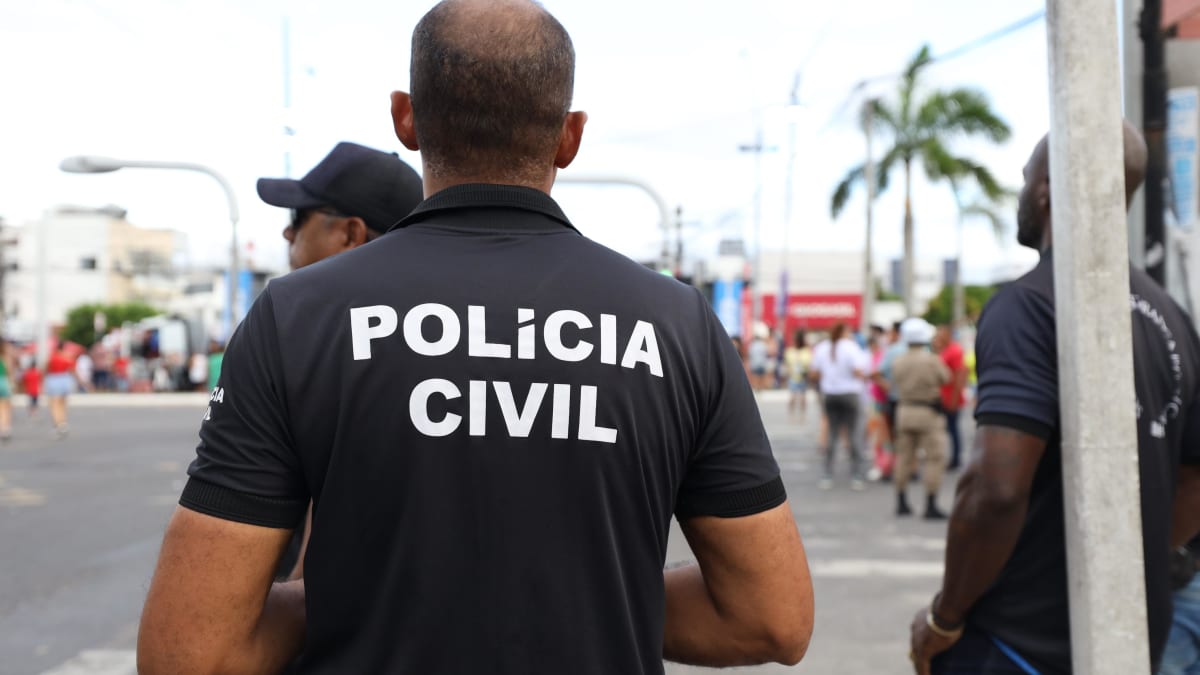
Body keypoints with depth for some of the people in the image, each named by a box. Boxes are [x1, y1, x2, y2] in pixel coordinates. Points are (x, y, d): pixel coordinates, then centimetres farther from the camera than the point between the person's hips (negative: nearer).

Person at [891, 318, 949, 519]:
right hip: (928, 412, -5)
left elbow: (895, 380, 6)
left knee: (904, 457, 13)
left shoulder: (898, 362, -1)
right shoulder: (932, 360, -14)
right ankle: (931, 506, -5)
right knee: (935, 459, 0)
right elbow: (945, 378, 1)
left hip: (904, 410, 5)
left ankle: (902, 503, 20)